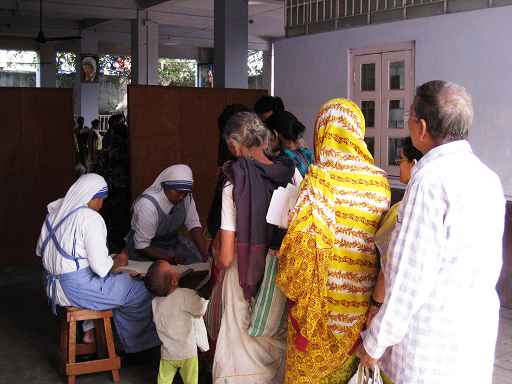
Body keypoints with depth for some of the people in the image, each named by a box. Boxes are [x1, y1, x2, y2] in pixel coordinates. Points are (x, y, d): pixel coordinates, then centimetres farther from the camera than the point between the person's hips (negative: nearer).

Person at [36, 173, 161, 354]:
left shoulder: (54, 212, 7)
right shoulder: (91, 218, -18)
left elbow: (40, 250, 17)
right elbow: (100, 266, -20)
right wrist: (118, 261, 0)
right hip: (77, 288, -9)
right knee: (143, 292, 0)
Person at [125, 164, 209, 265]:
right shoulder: (148, 205, -29)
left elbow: (193, 224, -9)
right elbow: (141, 246, -25)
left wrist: (204, 255, -22)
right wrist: (170, 259, -34)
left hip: (174, 241, 6)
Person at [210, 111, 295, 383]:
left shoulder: (234, 186, -16)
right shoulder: (292, 175, -5)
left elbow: (226, 258, -14)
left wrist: (216, 255, 7)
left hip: (245, 279, -4)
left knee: (243, 352, 12)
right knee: (279, 344, 20)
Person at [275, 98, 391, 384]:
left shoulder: (318, 181, -16)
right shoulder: (380, 181, -2)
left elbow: (304, 242, -20)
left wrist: (291, 287, -4)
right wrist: (376, 295, 12)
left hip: (321, 300, -4)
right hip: (361, 301, 4)